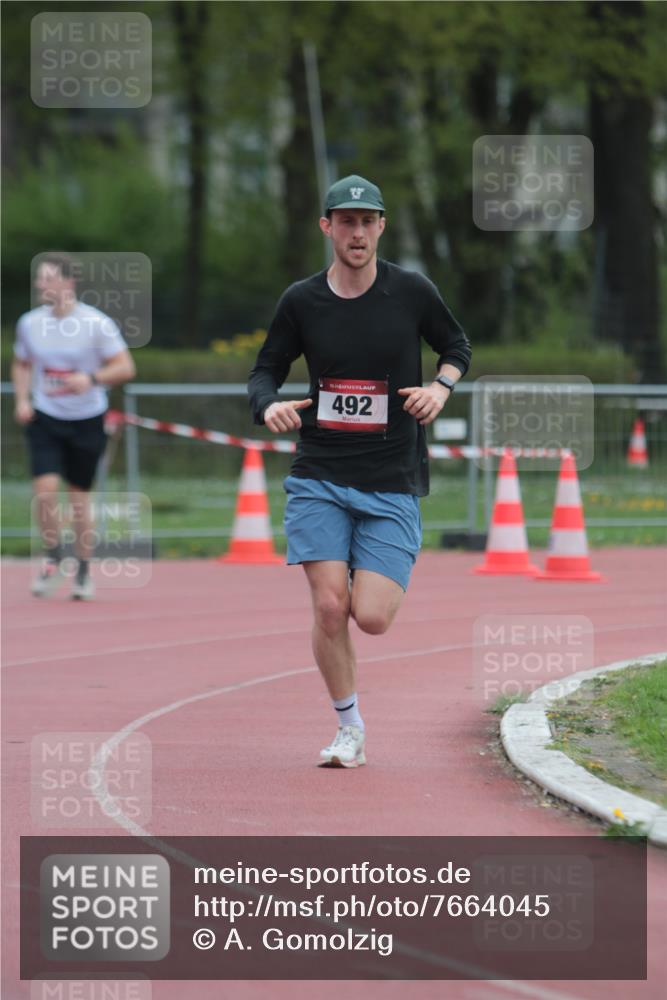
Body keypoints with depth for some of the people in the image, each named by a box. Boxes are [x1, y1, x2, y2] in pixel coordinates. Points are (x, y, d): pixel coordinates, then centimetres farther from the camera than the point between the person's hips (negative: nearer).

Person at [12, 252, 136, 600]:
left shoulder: (97, 324, -11)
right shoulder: (29, 323, 0)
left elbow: (125, 368, -8)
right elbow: (21, 365, 16)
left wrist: (91, 379, -25)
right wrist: (22, 400, -1)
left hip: (86, 420, -2)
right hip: (45, 418, 2)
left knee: (79, 498, 5)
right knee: (45, 488, -15)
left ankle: (84, 572, 22)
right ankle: (53, 560, 6)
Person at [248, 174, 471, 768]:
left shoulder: (412, 292, -1)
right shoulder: (301, 301, 2)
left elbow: (457, 346, 15)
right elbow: (266, 369, 12)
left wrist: (441, 386, -5)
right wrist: (269, 406, -10)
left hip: (393, 482, -1)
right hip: (319, 479, 1)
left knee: (371, 618, -10)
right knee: (330, 606, -11)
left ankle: (381, 573, 29)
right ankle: (350, 729, 9)